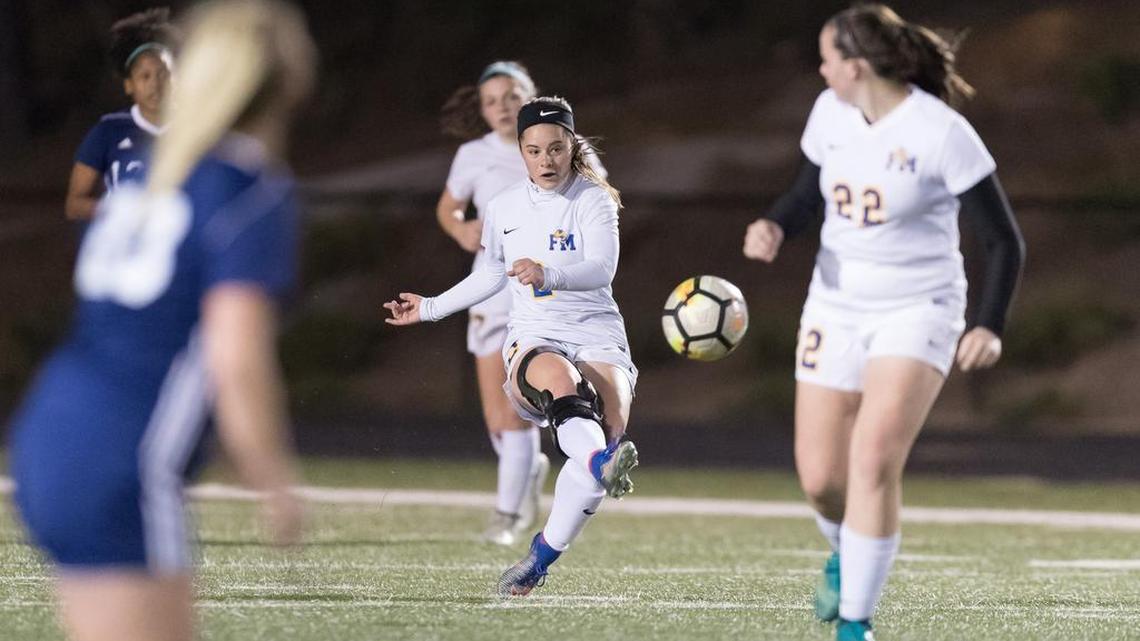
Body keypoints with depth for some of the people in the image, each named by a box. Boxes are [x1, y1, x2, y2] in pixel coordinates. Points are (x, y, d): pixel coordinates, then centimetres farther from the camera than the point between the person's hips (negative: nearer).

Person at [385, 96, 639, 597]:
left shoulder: (593, 200, 0)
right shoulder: (504, 207, 12)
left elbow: (602, 269, -17)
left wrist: (549, 275, -36)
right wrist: (429, 308, 35)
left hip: (598, 335, -1)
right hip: (533, 339, 1)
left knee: (607, 431, -27)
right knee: (558, 375, -37)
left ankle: (543, 555, -16)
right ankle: (603, 465, -68)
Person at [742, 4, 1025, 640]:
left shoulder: (942, 133, -17)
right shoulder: (830, 113, -1)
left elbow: (1006, 241, -11)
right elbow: (808, 193, 17)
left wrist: (990, 328, -23)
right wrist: (774, 227, -6)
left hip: (917, 313, -5)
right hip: (836, 308, 5)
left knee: (874, 459, -23)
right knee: (819, 479, 1)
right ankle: (848, 557, 37)